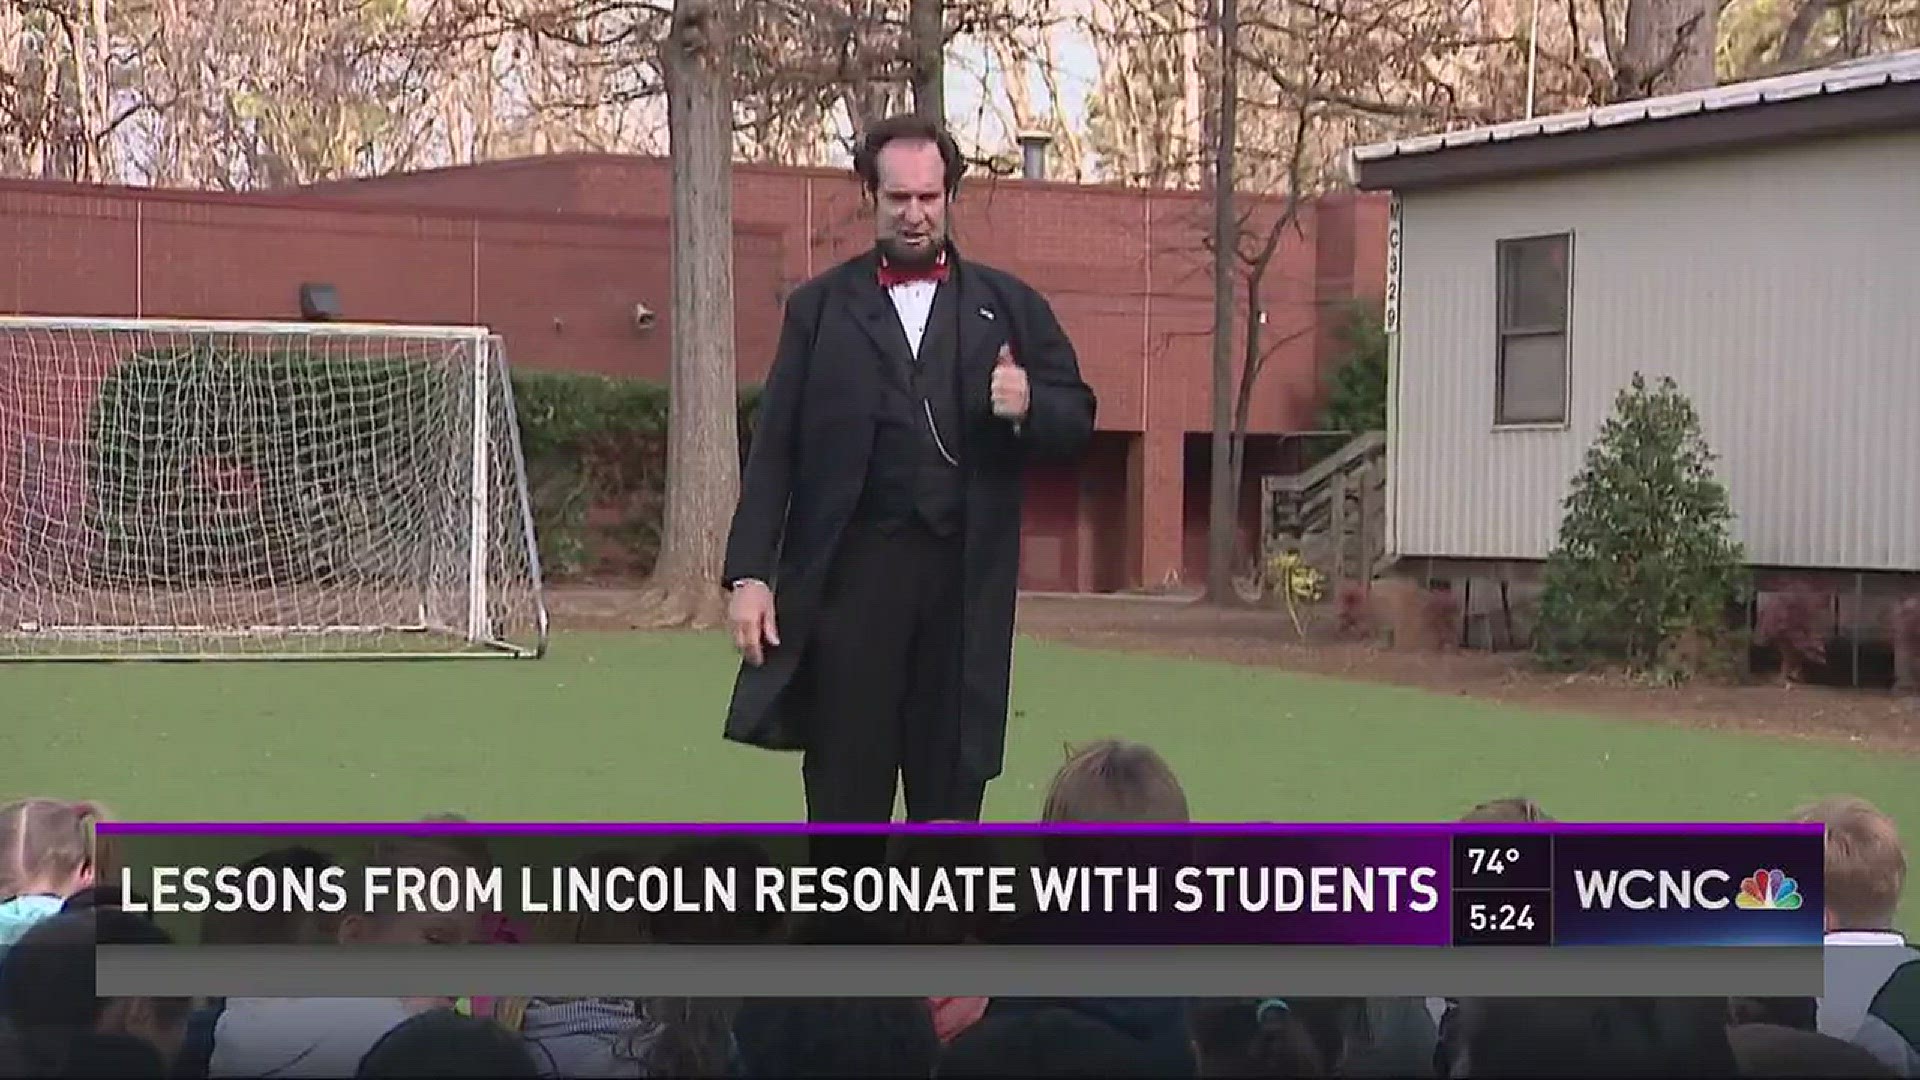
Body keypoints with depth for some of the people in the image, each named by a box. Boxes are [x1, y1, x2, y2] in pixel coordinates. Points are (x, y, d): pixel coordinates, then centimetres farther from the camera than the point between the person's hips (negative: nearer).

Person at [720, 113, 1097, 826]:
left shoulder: (1009, 306, 13)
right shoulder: (820, 307, 10)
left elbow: (1076, 420, 12)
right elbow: (774, 449, 5)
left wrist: (1029, 406, -11)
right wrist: (749, 573, -4)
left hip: (966, 580, 1)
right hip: (852, 573, -1)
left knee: (951, 790, 5)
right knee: (845, 790, 2)